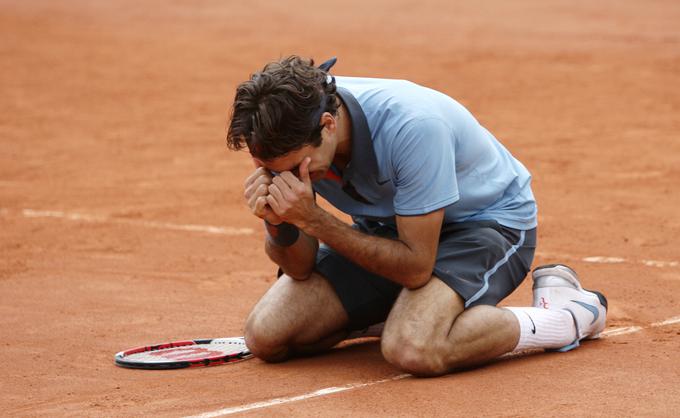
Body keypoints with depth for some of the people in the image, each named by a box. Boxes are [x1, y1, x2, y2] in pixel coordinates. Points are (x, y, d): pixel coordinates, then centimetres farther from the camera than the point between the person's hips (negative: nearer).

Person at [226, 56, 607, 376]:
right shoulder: (289, 127, -19)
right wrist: (277, 222, -33)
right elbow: (300, 268, -11)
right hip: (388, 226, 6)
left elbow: (416, 268, -30)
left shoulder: (413, 126, -37)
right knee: (265, 336, -10)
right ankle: (391, 311, 16)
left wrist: (313, 219, -37)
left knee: (413, 349, -35)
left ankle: (569, 315, -12)